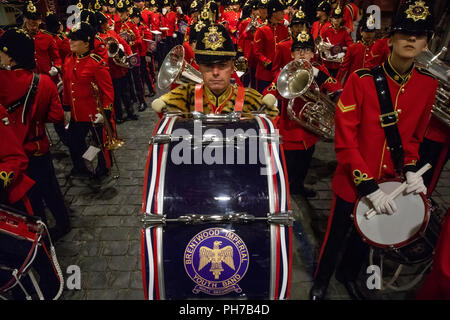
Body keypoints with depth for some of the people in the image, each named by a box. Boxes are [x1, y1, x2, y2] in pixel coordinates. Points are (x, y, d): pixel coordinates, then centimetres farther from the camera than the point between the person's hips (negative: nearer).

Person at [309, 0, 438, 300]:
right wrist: (369, 187, -20)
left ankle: (348, 275, 53)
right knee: (336, 237, 14)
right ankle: (320, 282, 43)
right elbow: (345, 140, -18)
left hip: (392, 183, 4)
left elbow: (415, 134, 10)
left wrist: (411, 170, -6)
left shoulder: (428, 84, -4)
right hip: (353, 183, -4)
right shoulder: (361, 80, -18)